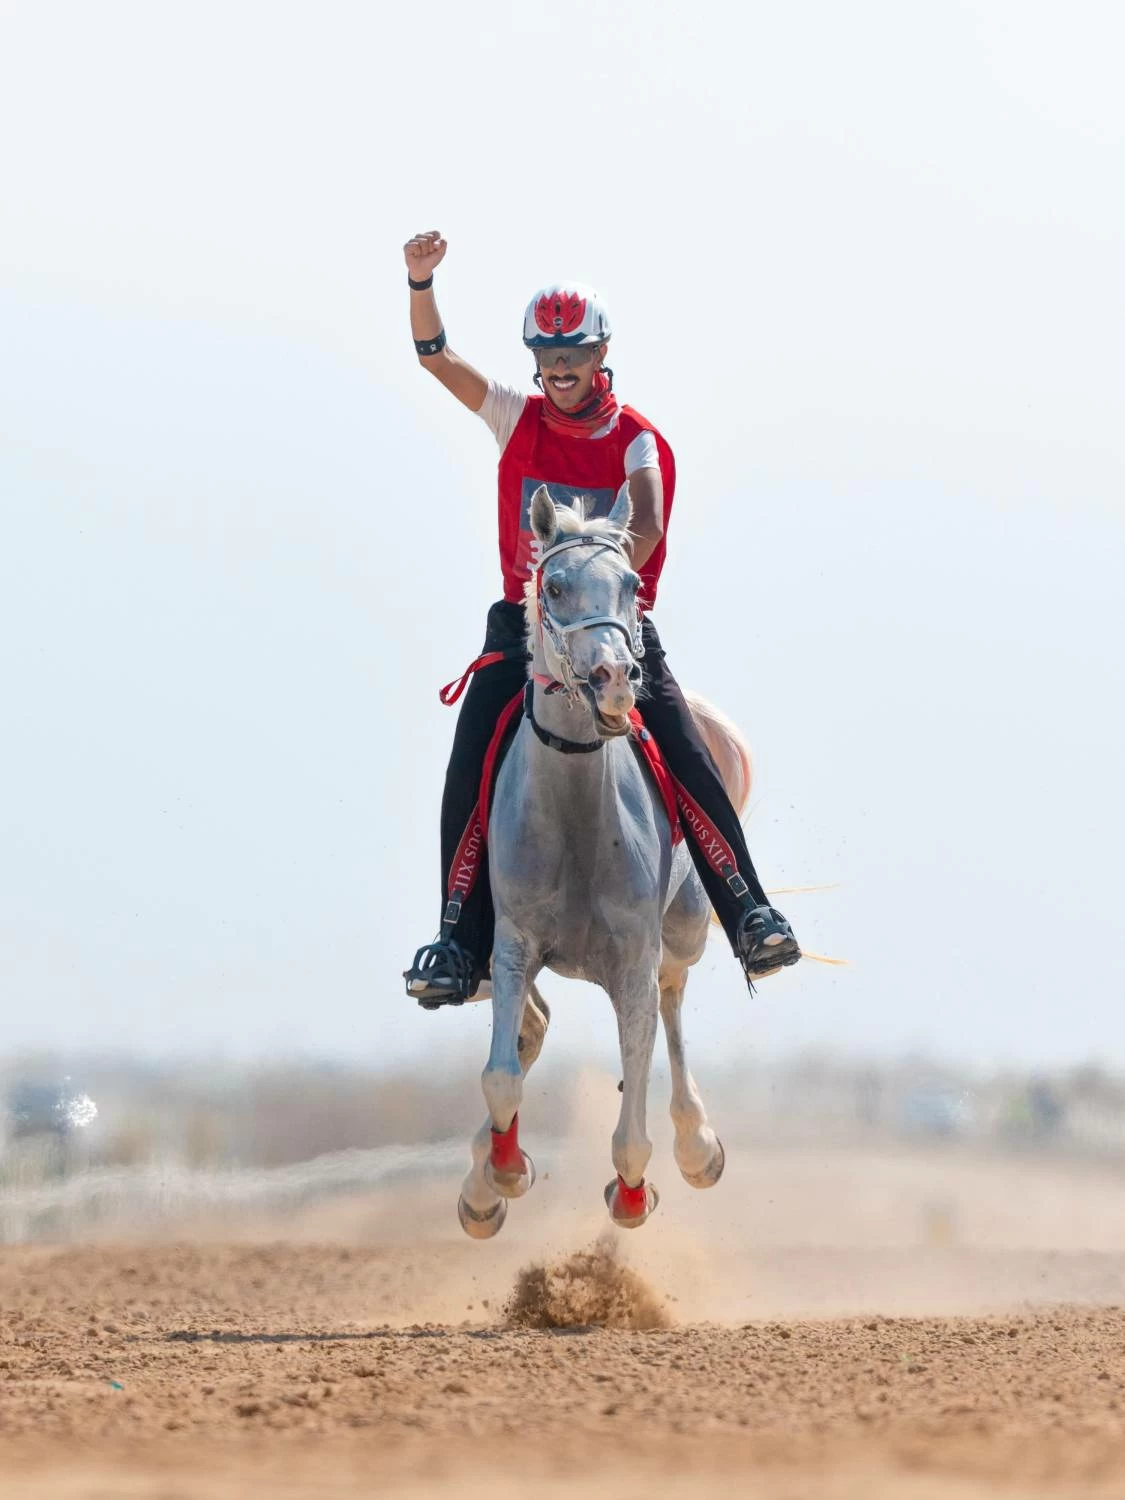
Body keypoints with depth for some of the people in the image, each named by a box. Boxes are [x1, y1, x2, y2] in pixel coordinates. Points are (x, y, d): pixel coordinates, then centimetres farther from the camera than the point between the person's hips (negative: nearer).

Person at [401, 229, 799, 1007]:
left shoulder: (637, 440, -2)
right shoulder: (519, 419, 6)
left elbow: (647, 526, -19)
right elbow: (434, 356, 1)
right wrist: (421, 279, -15)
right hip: (523, 624, 2)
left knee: (689, 760, -18)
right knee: (470, 774, -14)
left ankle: (751, 915, -11)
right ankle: (461, 947, -8)